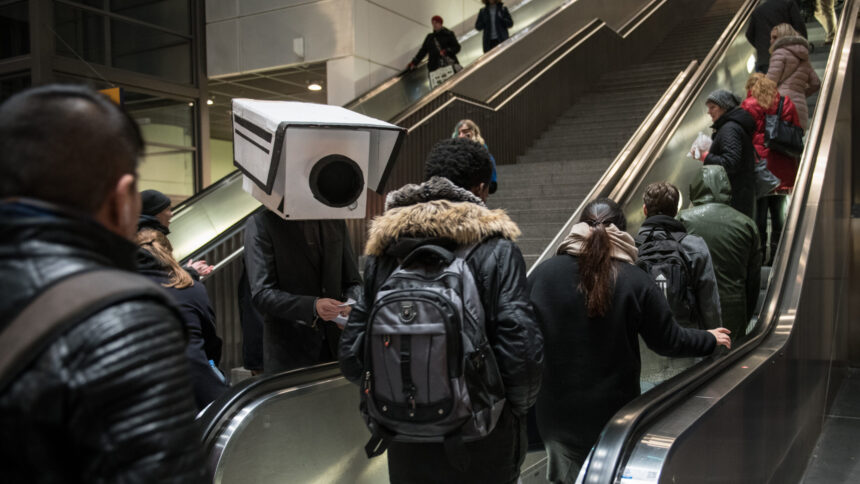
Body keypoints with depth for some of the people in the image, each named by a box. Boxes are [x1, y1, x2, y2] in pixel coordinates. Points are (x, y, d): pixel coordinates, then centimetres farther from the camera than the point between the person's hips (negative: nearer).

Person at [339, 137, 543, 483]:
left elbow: (351, 354, 0)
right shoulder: (496, 251, -14)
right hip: (481, 446, -3)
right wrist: (514, 413, 0)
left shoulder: (382, 251, -2)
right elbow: (522, 354, -20)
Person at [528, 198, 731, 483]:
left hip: (555, 414, 1)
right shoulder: (635, 281, -10)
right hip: (612, 416, -1)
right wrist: (710, 340, 18)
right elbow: (668, 340, -1)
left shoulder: (542, 274, -7)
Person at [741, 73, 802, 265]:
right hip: (783, 170, 4)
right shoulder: (786, 103, 9)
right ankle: (776, 257, 13)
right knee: (778, 215, 9)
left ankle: (759, 256, 1)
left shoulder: (749, 106, -2)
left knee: (759, 215, 0)